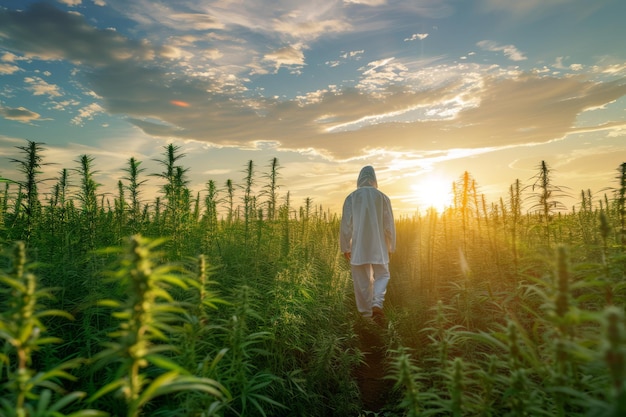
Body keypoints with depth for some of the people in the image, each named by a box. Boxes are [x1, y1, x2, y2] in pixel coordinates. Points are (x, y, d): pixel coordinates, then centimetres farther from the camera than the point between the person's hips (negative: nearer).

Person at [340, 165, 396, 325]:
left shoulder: (351, 197, -2)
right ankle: (377, 304, -9)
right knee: (382, 276, 14)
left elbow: (345, 225, -2)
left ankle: (366, 315, 14)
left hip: (358, 247, 0)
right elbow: (389, 225, 2)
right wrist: (391, 247, 13)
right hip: (378, 247, 0)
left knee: (362, 282, 8)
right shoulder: (382, 197, 0)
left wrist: (345, 247, 7)